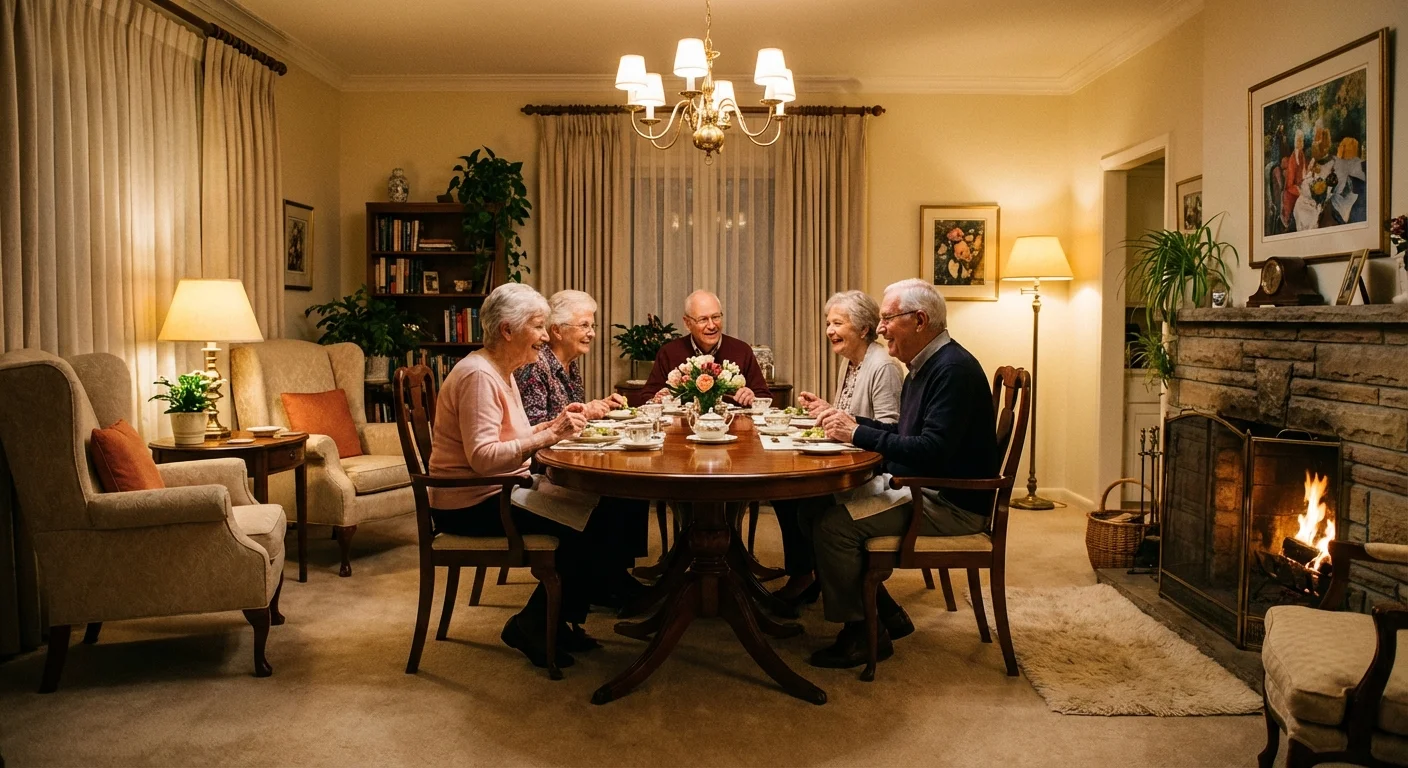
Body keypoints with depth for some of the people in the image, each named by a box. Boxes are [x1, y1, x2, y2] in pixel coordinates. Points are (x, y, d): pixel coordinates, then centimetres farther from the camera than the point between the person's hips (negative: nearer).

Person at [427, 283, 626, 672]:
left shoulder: (502, 373, 14)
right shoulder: (478, 376, -18)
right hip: (473, 502, -10)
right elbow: (482, 457, -27)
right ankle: (531, 626, -1)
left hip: (501, 491, 10)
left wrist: (552, 426, 0)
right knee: (588, 523, -17)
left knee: (595, 506, -2)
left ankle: (556, 621, 8)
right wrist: (547, 436, -26)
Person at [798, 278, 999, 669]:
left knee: (834, 524, -20)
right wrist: (847, 423, 5)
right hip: (914, 487, 11)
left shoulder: (953, 369, -19)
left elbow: (932, 449, -28)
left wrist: (858, 434, -23)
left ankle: (862, 632, -1)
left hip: (951, 504, -11)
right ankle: (887, 615, 10)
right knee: (818, 506, 4)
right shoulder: (925, 366, 13)